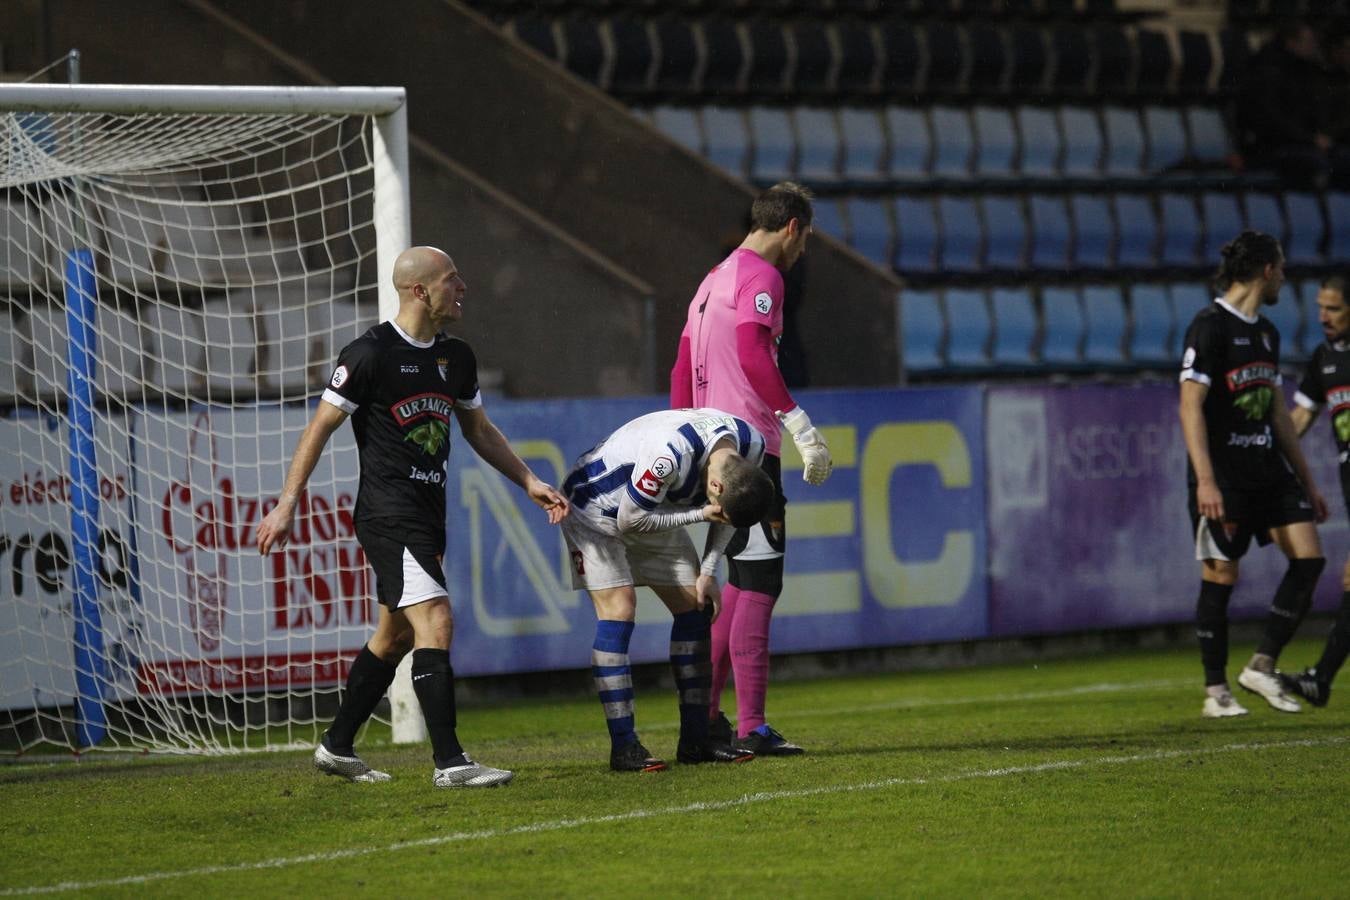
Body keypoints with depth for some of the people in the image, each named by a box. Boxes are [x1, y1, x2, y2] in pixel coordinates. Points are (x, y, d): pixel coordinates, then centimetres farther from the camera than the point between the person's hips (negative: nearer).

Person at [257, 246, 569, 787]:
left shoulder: (456, 358, 11)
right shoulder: (370, 354, -11)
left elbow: (480, 431, 24)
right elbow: (320, 427, -7)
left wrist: (529, 482, 16)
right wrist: (286, 506, -9)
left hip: (428, 514, 9)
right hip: (388, 514, -9)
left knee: (396, 635, 15)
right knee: (436, 622, -18)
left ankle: (336, 747, 28)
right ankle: (450, 763, -19)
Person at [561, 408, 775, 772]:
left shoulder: (751, 447, -18)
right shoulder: (670, 454, -43)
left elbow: (726, 515, 1)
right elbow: (631, 521, -30)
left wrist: (708, 572, -5)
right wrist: (700, 514, -29)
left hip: (653, 511, 7)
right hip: (595, 507, -7)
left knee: (694, 610, 2)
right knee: (618, 611, -18)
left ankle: (695, 740, 8)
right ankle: (623, 747, -17)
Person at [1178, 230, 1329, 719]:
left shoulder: (1266, 332, 15)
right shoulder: (1210, 326, -11)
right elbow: (1191, 406, -16)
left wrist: (1306, 481, 20)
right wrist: (1205, 481, -24)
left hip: (1268, 469, 8)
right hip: (1223, 475, -8)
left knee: (1309, 557, -4)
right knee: (1220, 576, -3)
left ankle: (1261, 667, 3)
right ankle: (1215, 691, 6)